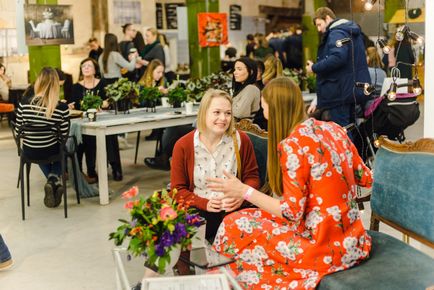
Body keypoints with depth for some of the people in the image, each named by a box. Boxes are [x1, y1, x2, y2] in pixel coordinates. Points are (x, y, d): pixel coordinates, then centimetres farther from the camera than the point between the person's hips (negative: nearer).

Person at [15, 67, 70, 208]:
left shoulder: (24, 103, -14)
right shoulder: (62, 107, -20)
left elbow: (18, 131, -4)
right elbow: (64, 136, -11)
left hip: (29, 152, 2)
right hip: (51, 151, -2)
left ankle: (53, 182, 20)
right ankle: (54, 178, 14)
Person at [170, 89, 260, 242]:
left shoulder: (241, 140, 0)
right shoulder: (183, 145, -3)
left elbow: (252, 177, 8)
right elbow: (177, 189, 1)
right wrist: (204, 204, -17)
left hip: (232, 210, 2)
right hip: (198, 210, -1)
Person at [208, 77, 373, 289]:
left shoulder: (291, 145, -18)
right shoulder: (333, 128, 3)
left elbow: (292, 212, -19)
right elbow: (365, 178, 12)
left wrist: (244, 191, -11)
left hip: (325, 248, -8)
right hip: (352, 241, 8)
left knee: (235, 227, 2)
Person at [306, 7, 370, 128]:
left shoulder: (336, 33, -14)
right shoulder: (352, 31, 18)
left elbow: (337, 58, -31)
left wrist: (314, 68, -20)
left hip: (342, 92, -10)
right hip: (354, 89, 11)